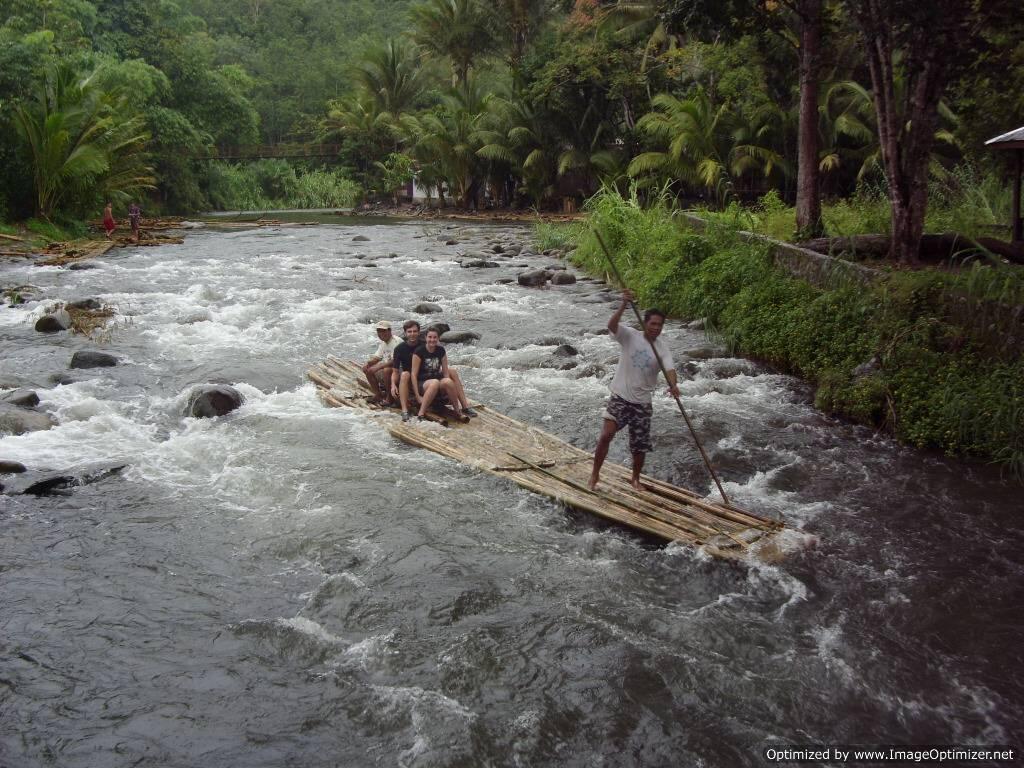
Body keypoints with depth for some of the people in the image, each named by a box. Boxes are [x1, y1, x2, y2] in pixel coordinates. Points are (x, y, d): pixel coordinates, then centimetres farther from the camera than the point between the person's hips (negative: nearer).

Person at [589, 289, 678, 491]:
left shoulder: (662, 348, -1)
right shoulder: (630, 336, -6)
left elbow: (669, 369, -17)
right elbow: (611, 325, -24)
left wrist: (673, 385, -38)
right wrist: (624, 304, -38)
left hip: (642, 403, 2)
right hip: (620, 397, -2)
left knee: (640, 447, 8)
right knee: (606, 435, -16)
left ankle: (636, 479, 32)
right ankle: (595, 473, 3)